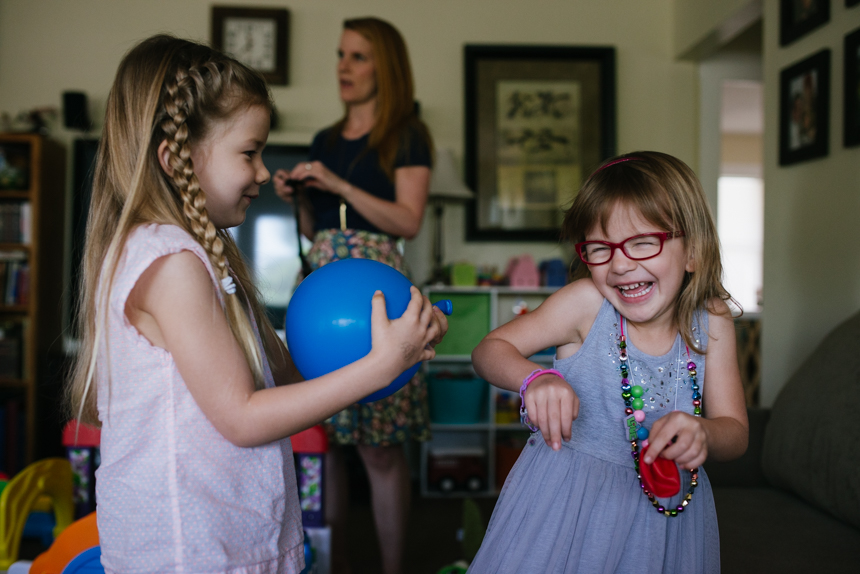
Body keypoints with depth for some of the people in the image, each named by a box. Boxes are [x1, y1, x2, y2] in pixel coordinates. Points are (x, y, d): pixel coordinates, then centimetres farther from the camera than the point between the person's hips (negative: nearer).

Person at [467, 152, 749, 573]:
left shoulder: (711, 323, -8)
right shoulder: (586, 302, -17)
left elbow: (734, 432, -5)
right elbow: (490, 349, -11)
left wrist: (702, 434, -29)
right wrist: (535, 378, -32)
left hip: (668, 504, 3)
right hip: (566, 497, -2)